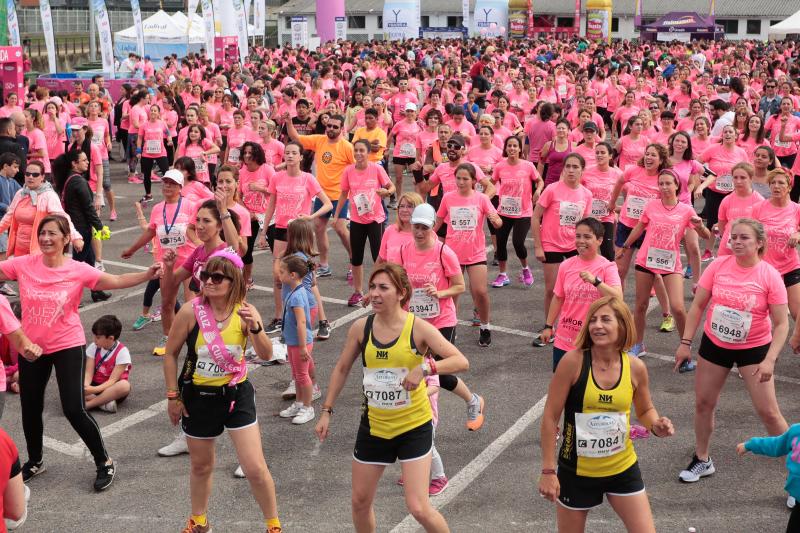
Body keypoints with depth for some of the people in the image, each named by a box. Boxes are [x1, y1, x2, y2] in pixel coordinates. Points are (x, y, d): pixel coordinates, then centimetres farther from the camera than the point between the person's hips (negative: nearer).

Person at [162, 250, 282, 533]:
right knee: (201, 467, 18)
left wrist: (255, 326, -38)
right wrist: (173, 396, -2)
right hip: (198, 396, 0)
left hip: (236, 394, 0)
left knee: (256, 469, -3)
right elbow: (170, 354, -4)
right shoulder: (191, 311, -16)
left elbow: (266, 355, -21)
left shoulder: (244, 311, -13)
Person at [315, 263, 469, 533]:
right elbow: (342, 369, 10)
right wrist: (327, 411, 8)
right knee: (360, 502, 14)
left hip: (413, 427, -4)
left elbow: (461, 361, -19)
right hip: (373, 426, 4)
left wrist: (425, 368, -33)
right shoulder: (361, 328, -4)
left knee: (419, 508, -9)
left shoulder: (418, 328, -14)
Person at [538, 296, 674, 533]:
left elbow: (645, 410, 12)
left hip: (623, 468, 3)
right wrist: (548, 470, -12)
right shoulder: (573, 361, -18)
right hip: (577, 471, -2)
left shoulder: (635, 368, -8)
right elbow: (550, 417, -13)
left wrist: (656, 426, -11)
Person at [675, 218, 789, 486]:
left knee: (768, 411, -1)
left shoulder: (770, 276, -16)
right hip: (714, 344, 3)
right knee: (703, 403, 11)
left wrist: (770, 360, -23)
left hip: (754, 349, -3)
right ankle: (702, 460, 29)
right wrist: (685, 342, -5)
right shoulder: (718, 265, -9)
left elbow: (781, 323, -14)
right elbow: (698, 305, -2)